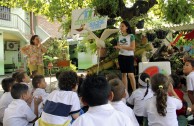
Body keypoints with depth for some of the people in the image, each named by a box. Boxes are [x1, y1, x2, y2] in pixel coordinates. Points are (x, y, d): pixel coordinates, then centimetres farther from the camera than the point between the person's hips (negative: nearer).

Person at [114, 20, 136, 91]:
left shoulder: (131, 36, -6)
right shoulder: (120, 36, 11)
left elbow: (132, 48, -13)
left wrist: (122, 47, -18)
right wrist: (117, 47, -9)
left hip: (129, 56, -5)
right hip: (121, 56, 5)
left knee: (130, 74, -10)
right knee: (123, 74, 7)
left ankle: (134, 91, -5)